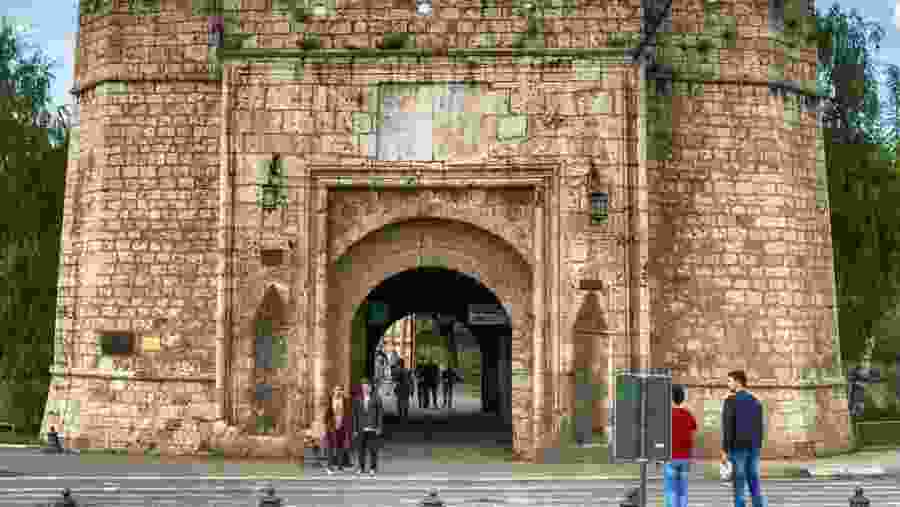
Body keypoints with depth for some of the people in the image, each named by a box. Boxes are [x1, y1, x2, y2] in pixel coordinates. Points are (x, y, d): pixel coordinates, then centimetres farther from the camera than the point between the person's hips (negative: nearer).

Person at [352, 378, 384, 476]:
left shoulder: (376, 397, -1)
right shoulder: (358, 399, 5)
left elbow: (380, 412, -1)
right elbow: (355, 414, 7)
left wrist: (379, 427, -5)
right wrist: (355, 429, 5)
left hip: (373, 427, -2)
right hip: (361, 428, 2)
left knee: (373, 448, -1)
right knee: (361, 448, 3)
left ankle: (373, 468, 9)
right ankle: (361, 467, 15)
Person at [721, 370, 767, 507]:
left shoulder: (730, 400, -10)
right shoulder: (756, 401, 11)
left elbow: (727, 427, -15)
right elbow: (759, 428, 13)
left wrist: (724, 451, -13)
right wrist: (757, 449, 19)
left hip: (738, 447, -6)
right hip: (753, 447, 6)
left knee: (738, 484, -1)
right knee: (753, 483, 10)